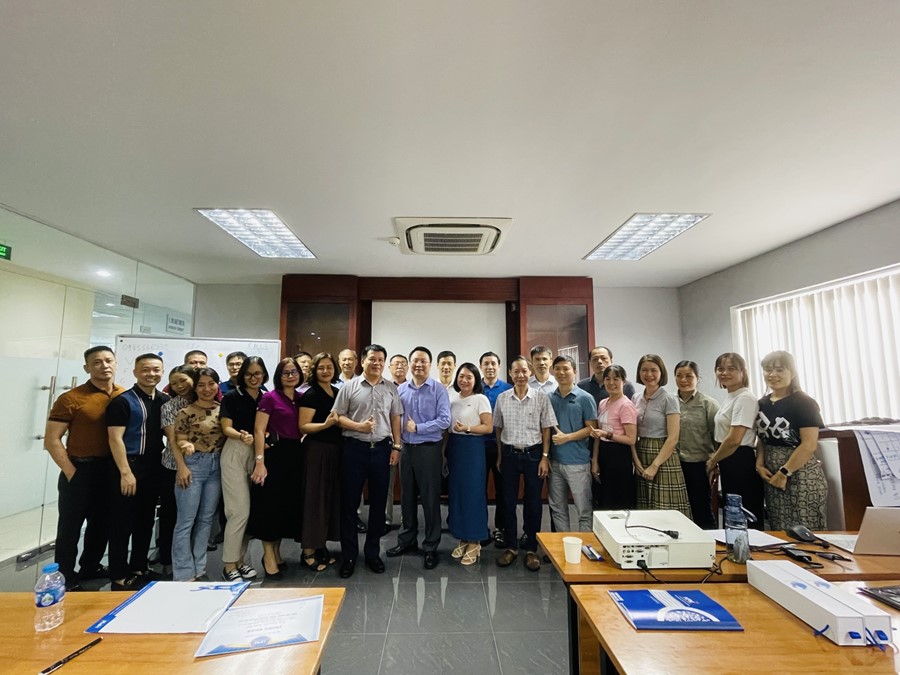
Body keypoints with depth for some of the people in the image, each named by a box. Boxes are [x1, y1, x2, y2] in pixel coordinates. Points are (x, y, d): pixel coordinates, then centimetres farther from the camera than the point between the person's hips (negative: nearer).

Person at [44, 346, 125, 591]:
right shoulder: (71, 399, -12)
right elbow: (51, 440, -10)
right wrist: (71, 472, -13)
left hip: (112, 470, 5)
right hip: (80, 470, -4)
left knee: (102, 524, 18)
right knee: (70, 526, 8)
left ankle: (90, 568, 38)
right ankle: (65, 579, 26)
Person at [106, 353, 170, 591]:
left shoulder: (165, 401, 7)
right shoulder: (122, 401, -9)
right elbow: (115, 439, -14)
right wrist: (125, 472, -19)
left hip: (155, 468, 6)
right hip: (129, 466, -6)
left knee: (146, 520, 16)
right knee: (122, 523, 4)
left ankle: (139, 569, 30)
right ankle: (119, 577, 18)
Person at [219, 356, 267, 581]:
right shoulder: (231, 397, -2)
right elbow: (226, 428, -8)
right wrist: (242, 436, -27)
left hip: (258, 453, 4)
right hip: (235, 453, -4)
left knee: (250, 511, 9)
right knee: (240, 510, -6)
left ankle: (240, 559, 23)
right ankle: (229, 565, 8)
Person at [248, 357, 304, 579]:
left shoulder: (302, 398, 8)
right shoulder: (269, 397, -7)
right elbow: (258, 431, -11)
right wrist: (260, 461, -17)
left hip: (295, 455, 6)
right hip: (274, 454, -6)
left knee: (289, 505, 13)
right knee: (270, 505, 3)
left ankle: (276, 551, 31)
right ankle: (268, 556, 19)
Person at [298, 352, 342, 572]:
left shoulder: (338, 392, 11)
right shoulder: (310, 395, -10)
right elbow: (303, 427, -15)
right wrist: (326, 424, -28)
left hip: (335, 450, 7)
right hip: (316, 450, -7)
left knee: (331, 497, 12)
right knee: (315, 498, -2)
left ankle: (321, 546, 25)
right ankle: (308, 551, 10)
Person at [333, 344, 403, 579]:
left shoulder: (391, 388, 7)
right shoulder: (350, 386, -1)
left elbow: (395, 418, 9)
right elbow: (338, 416, -1)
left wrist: (396, 447, 4)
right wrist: (357, 426, -17)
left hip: (381, 449, 2)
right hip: (354, 448, -2)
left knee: (378, 503, 11)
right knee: (349, 503, 6)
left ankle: (372, 553, 27)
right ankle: (349, 555, 22)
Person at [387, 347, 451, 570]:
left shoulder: (438, 390, -7)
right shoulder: (401, 390, 6)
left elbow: (445, 420, -13)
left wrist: (418, 427, -15)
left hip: (429, 449, -4)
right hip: (406, 448, 4)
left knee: (430, 499, 5)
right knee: (407, 497, 15)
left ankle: (431, 547, 21)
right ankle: (407, 541, 32)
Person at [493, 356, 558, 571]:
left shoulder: (541, 397, -4)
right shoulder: (502, 398, 1)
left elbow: (546, 429, -1)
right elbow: (498, 429, 8)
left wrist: (544, 457, -5)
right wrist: (500, 456, 7)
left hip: (533, 454, -1)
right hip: (510, 454, 2)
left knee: (533, 503, 7)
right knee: (508, 501, 9)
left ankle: (531, 549, 23)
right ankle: (511, 547, 25)